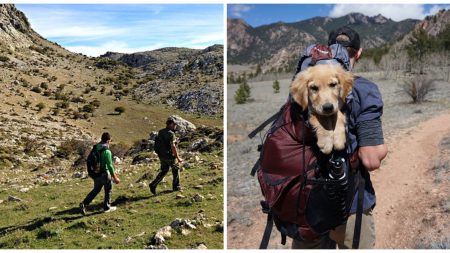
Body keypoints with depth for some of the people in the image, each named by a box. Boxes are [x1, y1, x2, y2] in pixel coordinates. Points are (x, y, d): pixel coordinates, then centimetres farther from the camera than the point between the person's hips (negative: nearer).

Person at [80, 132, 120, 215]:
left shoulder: (95, 148, 2)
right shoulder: (107, 151, -22)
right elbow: (110, 165, -21)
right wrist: (115, 177, -13)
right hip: (104, 174, -7)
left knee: (95, 190, 20)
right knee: (108, 190, 14)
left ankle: (84, 204, 8)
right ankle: (107, 207, 26)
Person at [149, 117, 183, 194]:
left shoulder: (160, 132, 6)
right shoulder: (171, 134, -19)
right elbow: (173, 146, -25)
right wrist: (178, 158, -21)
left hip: (161, 155, 7)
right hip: (169, 156, -7)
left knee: (164, 171, 17)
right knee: (175, 169, 14)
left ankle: (153, 185, 8)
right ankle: (176, 186, 24)